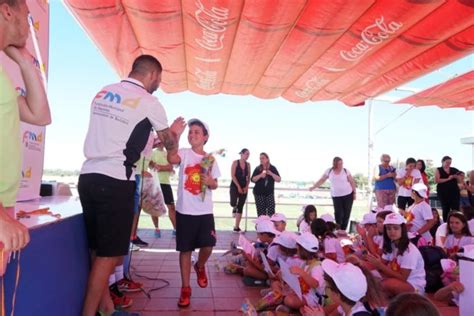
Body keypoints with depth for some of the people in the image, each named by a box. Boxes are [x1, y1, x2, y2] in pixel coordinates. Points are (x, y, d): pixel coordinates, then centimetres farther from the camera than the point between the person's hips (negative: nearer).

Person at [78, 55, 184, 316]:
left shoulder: (102, 93, 15)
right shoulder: (149, 102, -3)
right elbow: (169, 143, 11)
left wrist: (148, 143, 32)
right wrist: (175, 133, 33)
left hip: (88, 176, 7)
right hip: (115, 181, -7)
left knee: (98, 250, 16)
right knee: (109, 254, 4)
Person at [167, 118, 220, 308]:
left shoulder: (210, 159, 6)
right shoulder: (184, 153, -4)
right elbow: (171, 159, -28)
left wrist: (210, 182, -10)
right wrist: (175, 136, -40)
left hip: (205, 211, 2)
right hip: (185, 210, -2)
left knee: (208, 246, -5)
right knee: (185, 250, 6)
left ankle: (200, 267, 31)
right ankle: (185, 289, 20)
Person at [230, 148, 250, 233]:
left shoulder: (248, 164, 9)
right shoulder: (235, 162, -4)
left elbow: (248, 177, 9)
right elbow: (233, 175, -11)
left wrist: (246, 187, -6)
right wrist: (238, 186, -16)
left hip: (244, 187, 4)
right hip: (235, 186, -4)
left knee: (240, 207, 4)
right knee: (233, 203, -24)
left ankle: (236, 227, 10)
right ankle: (234, 208, 17)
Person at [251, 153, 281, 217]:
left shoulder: (273, 168, 5)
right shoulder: (257, 169, 4)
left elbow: (279, 179, -1)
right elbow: (253, 180, -4)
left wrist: (271, 174, -15)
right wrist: (260, 175, -19)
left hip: (269, 193, 0)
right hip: (259, 193, 0)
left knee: (271, 212, -10)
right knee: (261, 213, -3)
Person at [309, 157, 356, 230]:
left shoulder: (345, 171, -4)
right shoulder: (329, 171, -2)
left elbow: (352, 182, 2)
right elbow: (322, 180, 6)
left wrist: (354, 193, 0)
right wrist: (313, 187, 0)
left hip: (348, 195, 0)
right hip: (336, 196, 0)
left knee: (346, 214, 3)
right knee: (338, 214, -8)